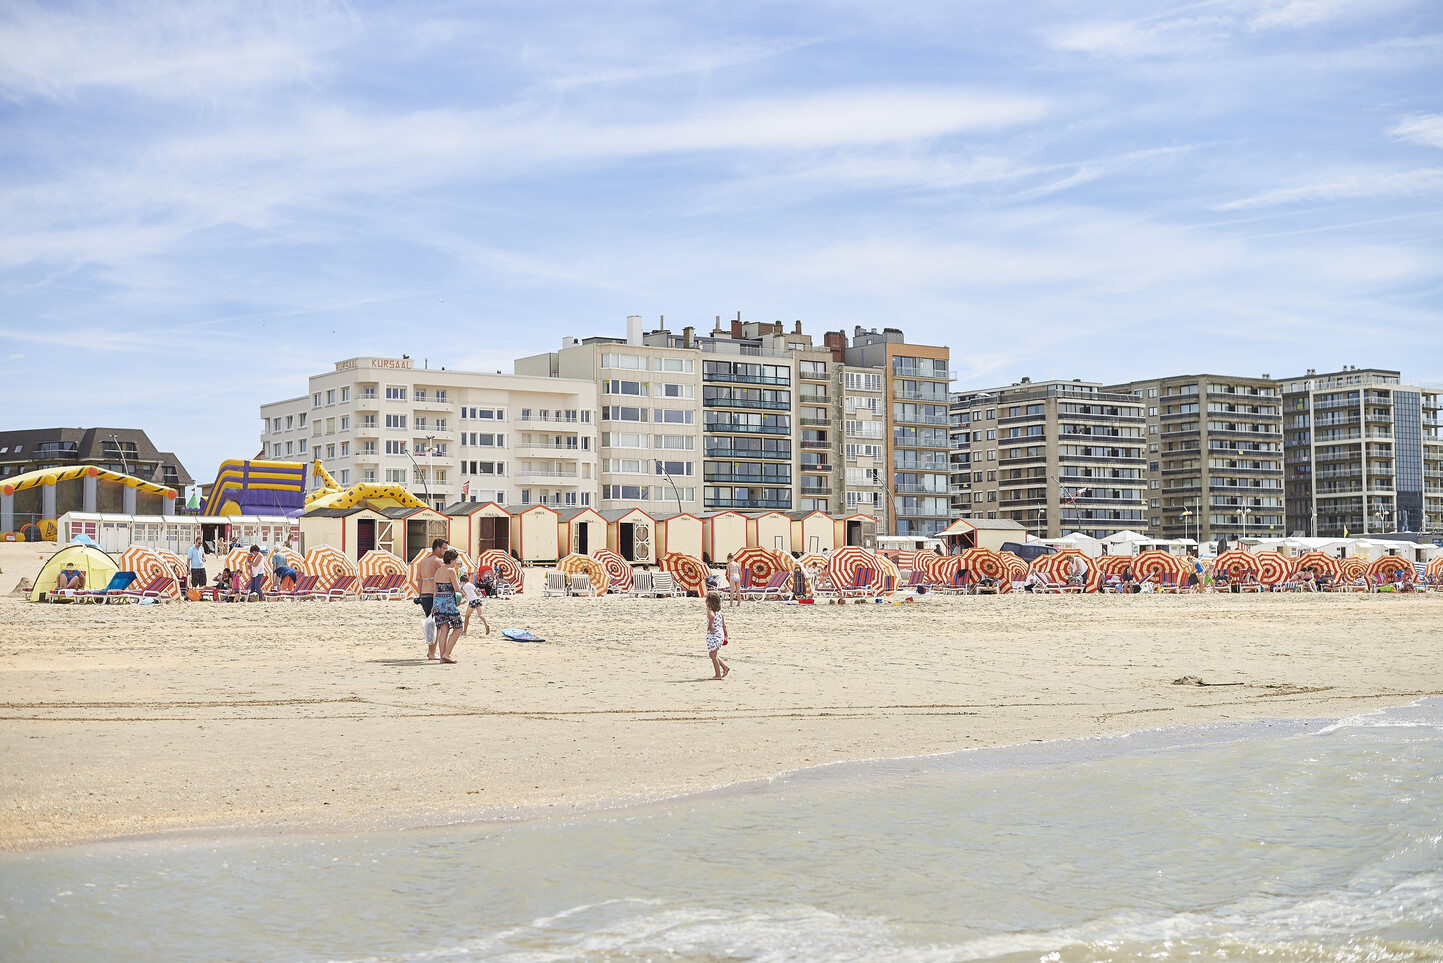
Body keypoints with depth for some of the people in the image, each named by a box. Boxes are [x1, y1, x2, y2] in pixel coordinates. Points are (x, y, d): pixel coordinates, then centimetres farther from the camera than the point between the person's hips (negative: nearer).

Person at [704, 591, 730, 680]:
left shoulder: (710, 611, -15)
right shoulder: (719, 611, 9)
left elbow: (712, 616, -41)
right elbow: (724, 624, 15)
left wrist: (710, 626, -27)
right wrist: (725, 634, 26)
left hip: (713, 636, -8)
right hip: (720, 635, 8)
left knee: (713, 655, 4)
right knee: (713, 655, 24)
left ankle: (718, 675, 9)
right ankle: (725, 667, 20)